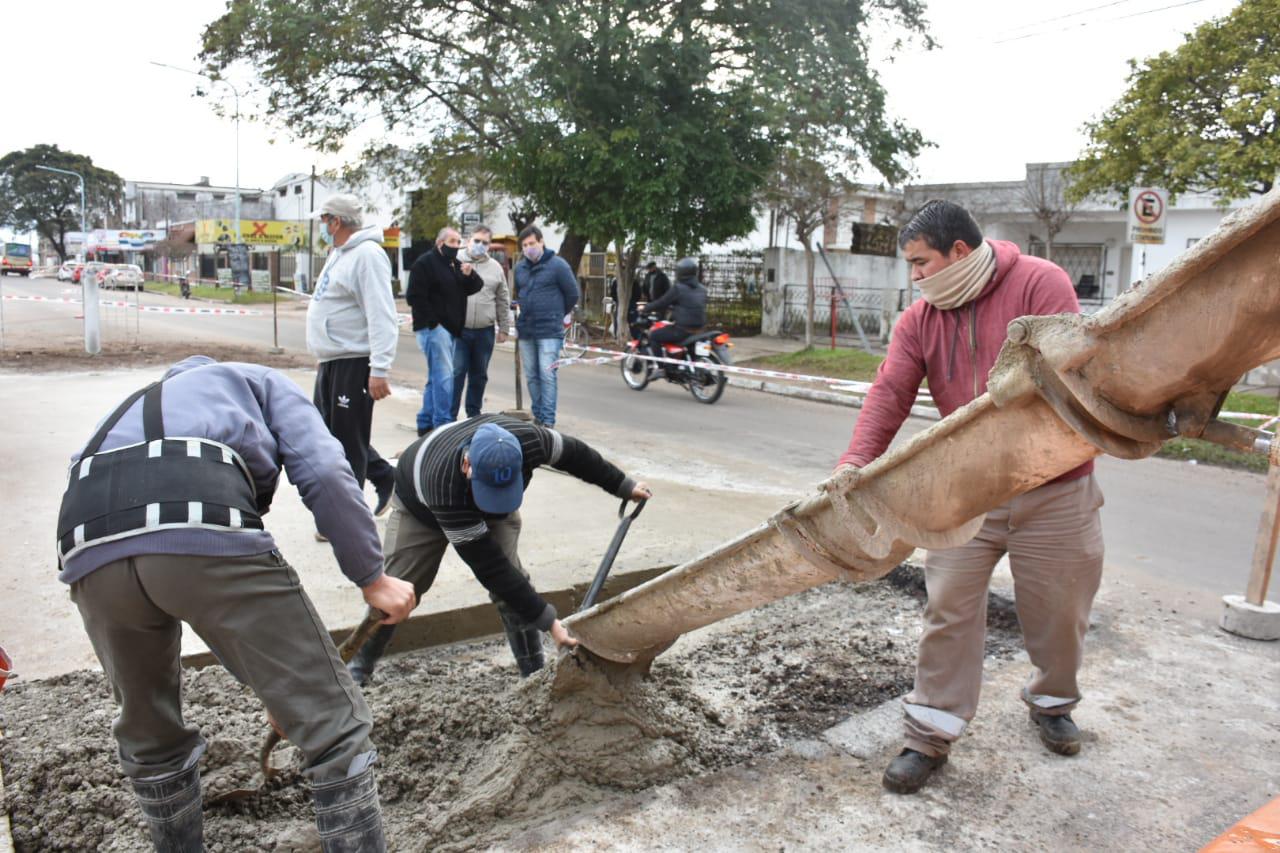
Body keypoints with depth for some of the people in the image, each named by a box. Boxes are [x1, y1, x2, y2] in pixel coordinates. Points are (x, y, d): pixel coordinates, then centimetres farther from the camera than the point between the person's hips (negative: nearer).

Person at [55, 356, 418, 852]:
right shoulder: (260, 381, 32)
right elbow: (324, 472, 7)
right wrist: (372, 576, 16)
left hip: (87, 549, 6)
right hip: (206, 529, -6)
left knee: (148, 737, 31)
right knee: (334, 727, 5)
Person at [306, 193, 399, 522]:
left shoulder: (367, 255, -16)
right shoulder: (339, 254, 16)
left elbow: (382, 316, -24)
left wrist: (380, 369, -30)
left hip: (354, 363, -11)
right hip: (330, 362, 11)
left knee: (348, 440, -2)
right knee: (329, 431, 19)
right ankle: (385, 476, 31)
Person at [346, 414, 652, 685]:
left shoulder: (528, 439, -40)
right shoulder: (444, 482, -48)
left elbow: (574, 454, -16)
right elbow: (489, 567, -44)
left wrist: (623, 486, -5)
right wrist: (547, 620, -42)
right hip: (422, 508, -3)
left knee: (514, 582, -11)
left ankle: (535, 674, 0)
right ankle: (358, 667, 17)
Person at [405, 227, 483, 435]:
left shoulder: (456, 265, 19)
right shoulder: (425, 262, -8)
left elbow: (474, 288, 15)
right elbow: (414, 296, -15)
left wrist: (469, 275, -6)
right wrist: (432, 322, -17)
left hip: (449, 328, 9)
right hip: (434, 328, -9)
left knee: (436, 378, 13)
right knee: (444, 376, -13)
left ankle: (425, 424, 21)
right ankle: (443, 424, -10)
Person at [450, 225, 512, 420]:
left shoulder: (495, 268, 10)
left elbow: (503, 301, 13)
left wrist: (504, 328, 11)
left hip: (484, 332, 3)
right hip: (457, 330, -3)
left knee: (479, 376, 11)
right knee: (456, 373, -5)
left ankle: (474, 415, 22)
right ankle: (450, 416, 1)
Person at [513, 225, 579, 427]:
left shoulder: (557, 265, -5)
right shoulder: (520, 267, 11)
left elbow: (572, 293, 0)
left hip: (549, 331, -6)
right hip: (525, 331, 6)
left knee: (547, 375, -10)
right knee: (531, 376, 10)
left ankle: (547, 420, -7)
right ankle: (537, 415, 20)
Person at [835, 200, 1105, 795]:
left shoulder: (1040, 283, -11)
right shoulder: (919, 319, 1)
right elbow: (889, 394, -9)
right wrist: (854, 465, -24)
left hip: (1053, 488, -2)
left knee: (1058, 609, 13)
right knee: (949, 610, 0)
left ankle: (1053, 703, 41)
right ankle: (930, 735, 12)